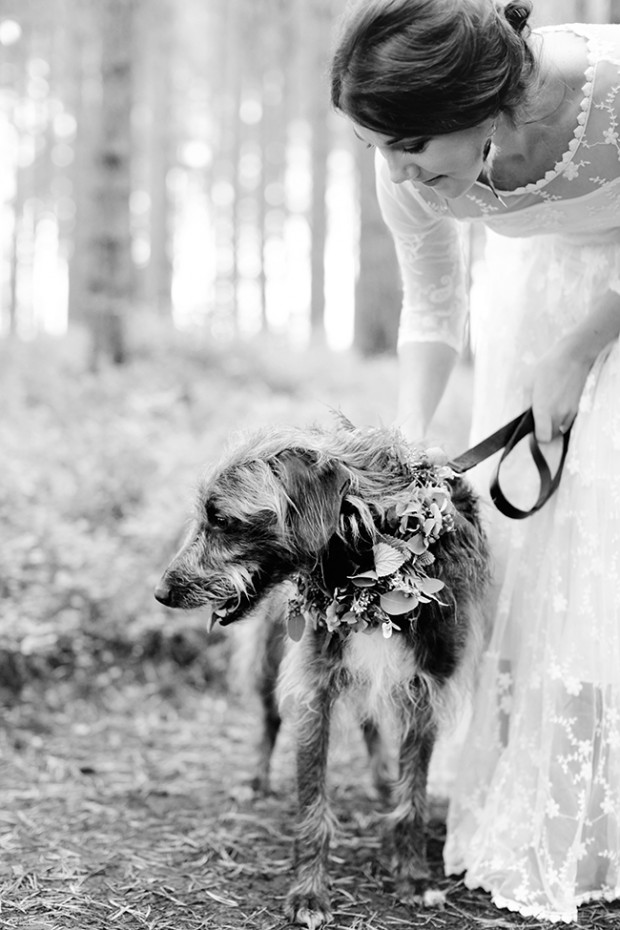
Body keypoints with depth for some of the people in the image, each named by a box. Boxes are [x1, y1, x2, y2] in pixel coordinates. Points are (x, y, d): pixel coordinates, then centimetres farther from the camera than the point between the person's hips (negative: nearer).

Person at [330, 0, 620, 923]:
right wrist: (407, 439, -14)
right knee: (524, 544, 1)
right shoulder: (409, 164, -23)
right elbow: (432, 310, -6)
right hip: (539, 290, 3)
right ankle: (519, 822, 14)